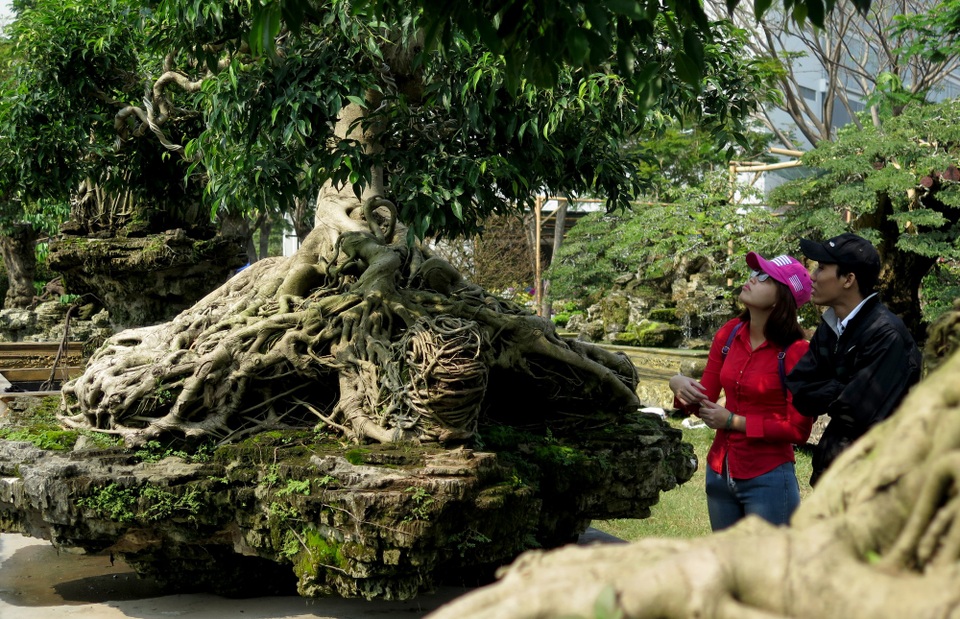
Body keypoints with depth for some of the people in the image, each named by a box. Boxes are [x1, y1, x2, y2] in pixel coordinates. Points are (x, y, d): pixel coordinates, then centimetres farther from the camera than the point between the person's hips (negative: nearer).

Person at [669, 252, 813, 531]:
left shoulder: (794, 351, -16)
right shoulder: (729, 334, 0)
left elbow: (798, 429, -14)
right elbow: (706, 400, 7)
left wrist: (734, 421, -16)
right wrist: (679, 384, -15)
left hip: (768, 479, -6)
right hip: (720, 473, 6)